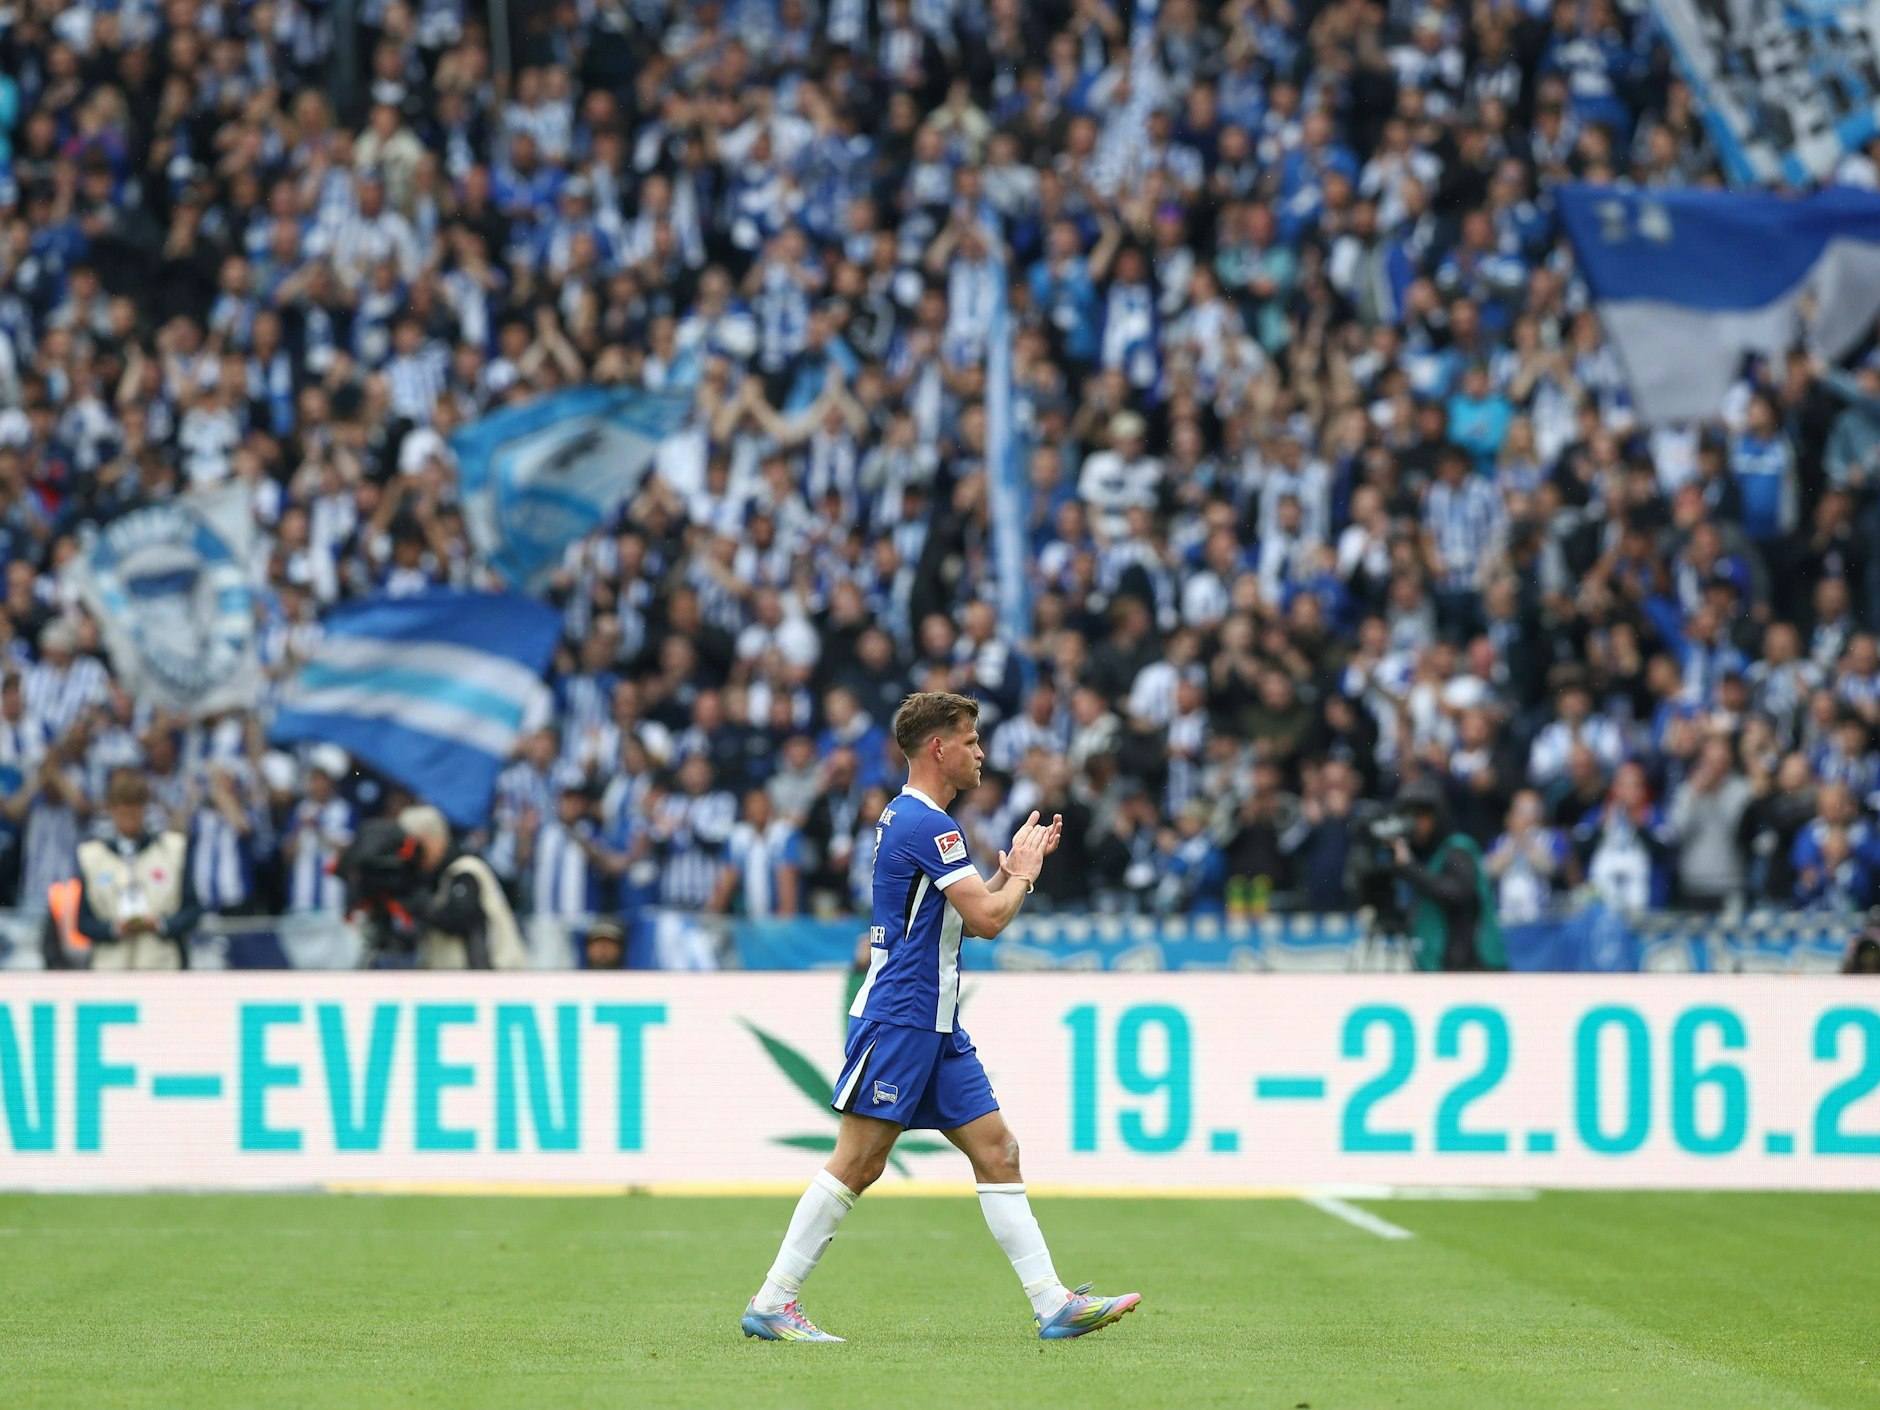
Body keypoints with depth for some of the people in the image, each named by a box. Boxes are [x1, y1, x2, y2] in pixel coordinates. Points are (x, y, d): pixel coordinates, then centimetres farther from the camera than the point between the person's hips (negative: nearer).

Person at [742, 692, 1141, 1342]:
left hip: (936, 1029, 10)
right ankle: (771, 1303, -2)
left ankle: (1054, 1304, 1)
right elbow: (988, 918, -18)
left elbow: (967, 914, 26)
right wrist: (1021, 872, 1)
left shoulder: (906, 818, 18)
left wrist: (1019, 864, 15)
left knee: (997, 1149, 4)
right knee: (858, 1163, -8)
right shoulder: (926, 824, -15)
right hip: (897, 1016, -10)